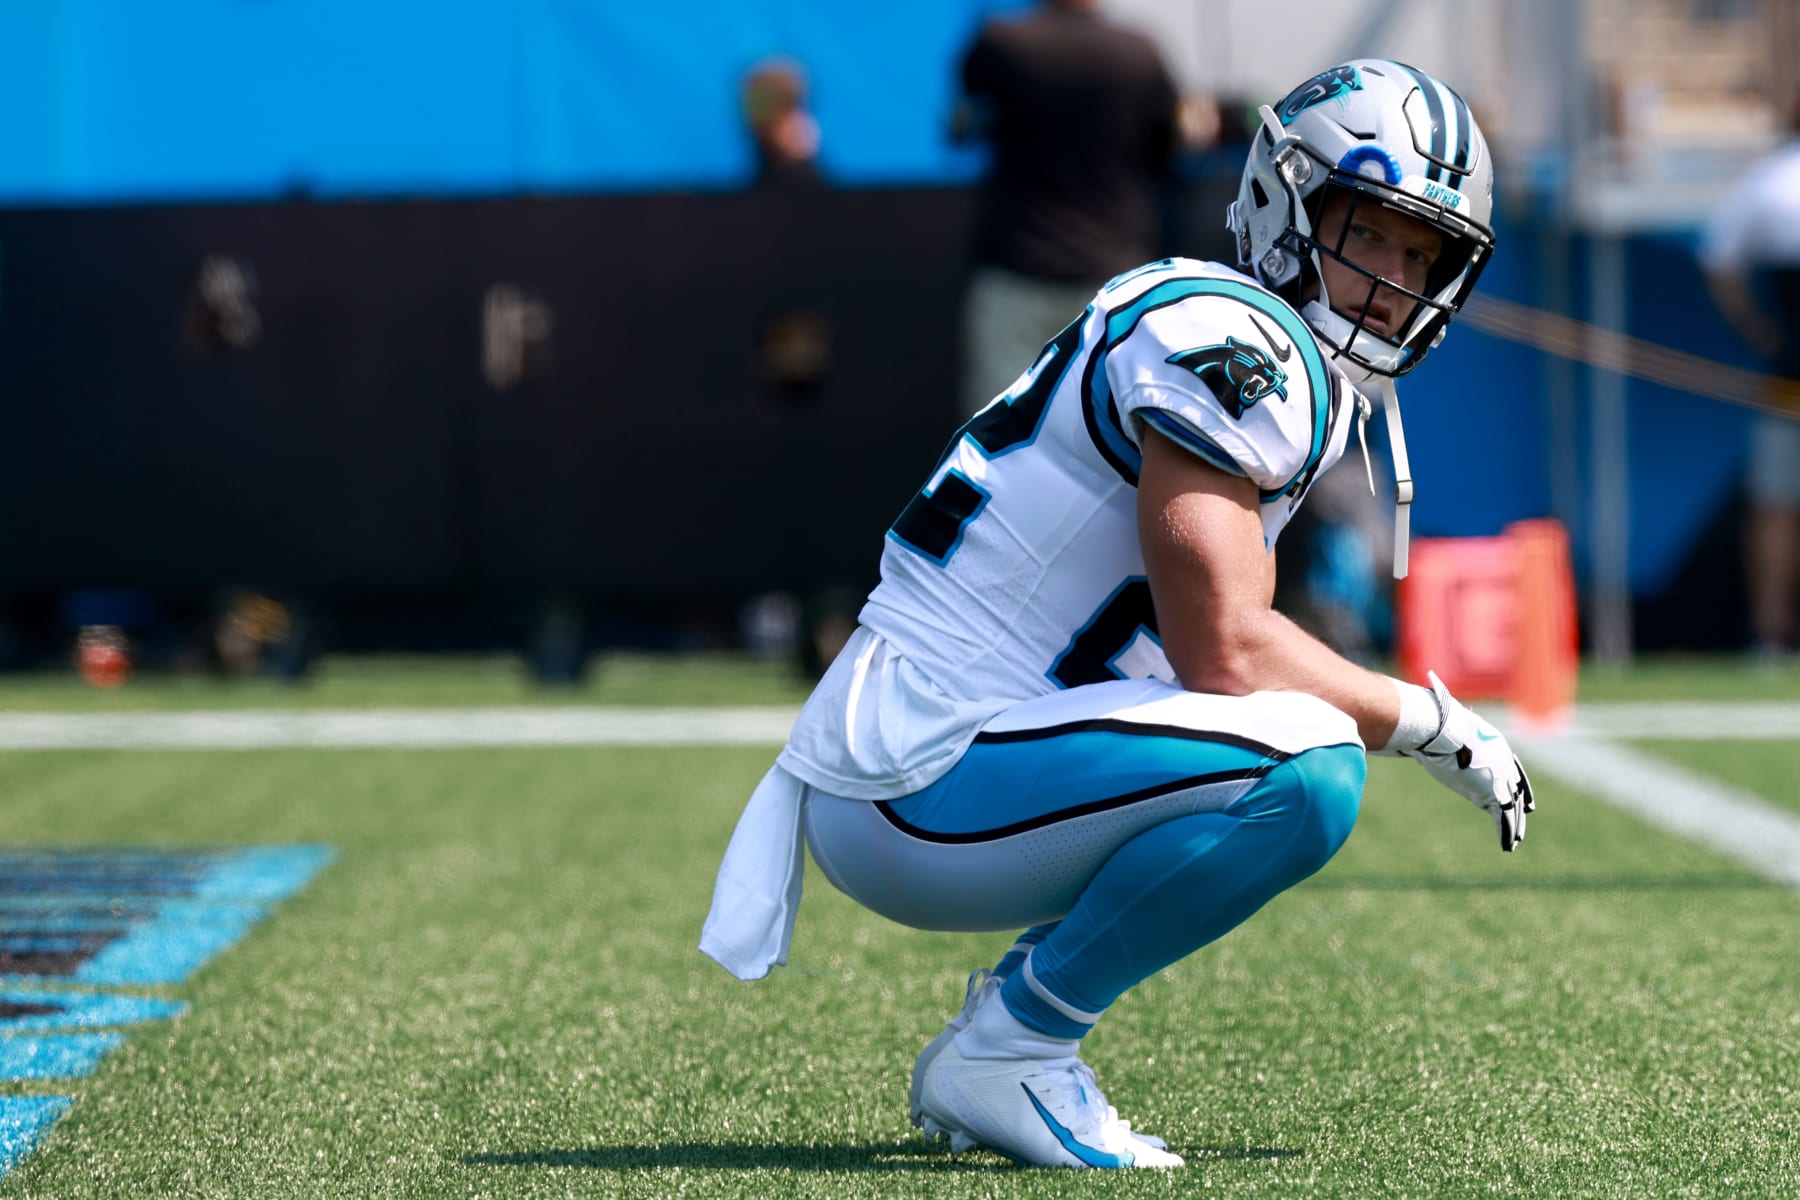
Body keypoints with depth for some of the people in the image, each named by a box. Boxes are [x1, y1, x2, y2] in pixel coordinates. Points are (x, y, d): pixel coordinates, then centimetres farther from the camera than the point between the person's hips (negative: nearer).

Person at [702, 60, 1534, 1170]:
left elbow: (1205, 637, 20)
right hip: (916, 787, -10)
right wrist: (1436, 725, -6)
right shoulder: (1228, 339, -14)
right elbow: (1222, 651, -19)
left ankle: (1004, 1042, 16)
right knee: (1305, 772, -24)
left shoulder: (1291, 372, 17)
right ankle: (1006, 1050, -10)